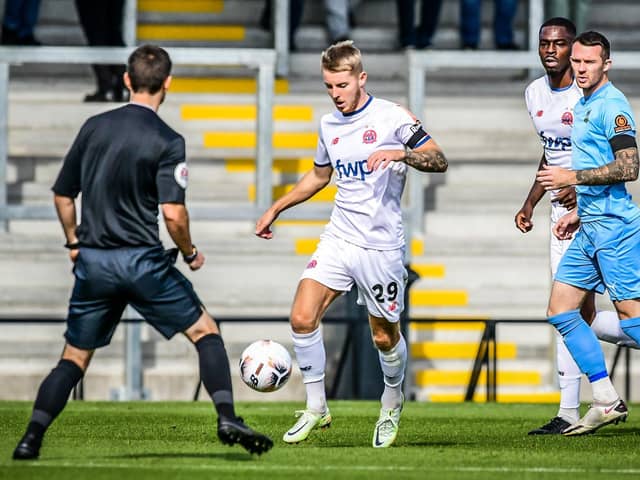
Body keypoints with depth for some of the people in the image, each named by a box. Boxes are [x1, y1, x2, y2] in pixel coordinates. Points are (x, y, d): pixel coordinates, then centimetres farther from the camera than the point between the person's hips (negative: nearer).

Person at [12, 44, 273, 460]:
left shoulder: (94, 127, 6)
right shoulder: (168, 141, -8)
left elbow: (63, 195, 12)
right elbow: (173, 213, -16)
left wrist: (73, 241, 27)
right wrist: (190, 253, 2)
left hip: (92, 261, 4)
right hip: (142, 261, -4)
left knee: (75, 357, 13)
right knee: (206, 332, 11)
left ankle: (31, 439, 0)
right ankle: (227, 419, -3)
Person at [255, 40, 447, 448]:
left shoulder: (392, 117, -7)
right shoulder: (329, 125, 11)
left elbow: (439, 161, -12)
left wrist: (401, 154, -30)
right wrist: (276, 209, 30)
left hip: (382, 246, -5)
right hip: (338, 240, 5)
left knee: (384, 336, 4)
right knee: (302, 318, -12)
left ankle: (392, 404, 32)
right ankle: (316, 408, 1)